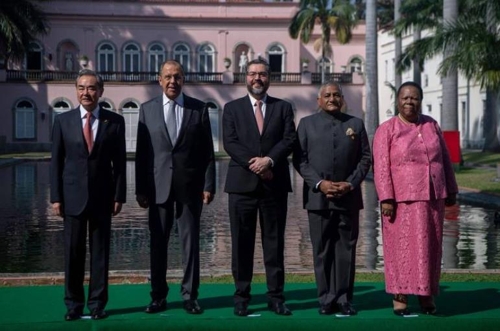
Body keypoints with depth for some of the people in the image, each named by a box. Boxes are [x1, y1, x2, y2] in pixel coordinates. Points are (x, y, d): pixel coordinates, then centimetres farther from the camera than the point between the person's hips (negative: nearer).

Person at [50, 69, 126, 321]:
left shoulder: (115, 121, 2)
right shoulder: (63, 121, 3)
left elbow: (120, 161, 3)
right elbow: (56, 161, 3)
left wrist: (119, 196, -2)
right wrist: (55, 197, -1)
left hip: (102, 196, 0)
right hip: (73, 196, 1)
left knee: (100, 252, 5)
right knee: (73, 253, 5)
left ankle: (97, 304, 14)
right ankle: (73, 304, 16)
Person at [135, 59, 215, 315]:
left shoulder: (199, 109, 4)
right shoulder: (147, 109, 6)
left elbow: (208, 151, 3)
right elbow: (141, 153, 4)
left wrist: (209, 185, -3)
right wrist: (140, 188, 0)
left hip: (190, 186, -1)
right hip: (158, 186, 1)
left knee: (190, 242, 4)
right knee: (157, 243, 6)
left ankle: (190, 295, 13)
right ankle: (158, 296, 15)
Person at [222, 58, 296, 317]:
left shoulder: (283, 108, 11)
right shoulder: (232, 108, 10)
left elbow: (289, 139, -1)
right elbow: (229, 143, -2)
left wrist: (269, 160, -16)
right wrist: (253, 163, -15)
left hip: (275, 184, 1)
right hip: (242, 183, 0)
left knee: (274, 242, 4)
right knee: (242, 243, 2)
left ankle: (275, 297, 9)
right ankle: (241, 297, 9)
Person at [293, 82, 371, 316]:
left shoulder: (356, 124, 12)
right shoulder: (307, 124, 8)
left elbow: (365, 158, 7)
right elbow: (300, 159, 1)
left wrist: (351, 183, -8)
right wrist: (319, 183, -11)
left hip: (349, 197, 1)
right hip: (318, 196, -1)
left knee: (346, 250, 3)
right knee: (322, 251, 3)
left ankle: (344, 299, 10)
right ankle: (326, 299, 9)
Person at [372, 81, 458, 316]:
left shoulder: (431, 125, 9)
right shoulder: (386, 130, -3)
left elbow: (445, 160, 13)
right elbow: (381, 167, -9)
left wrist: (450, 191, 11)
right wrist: (386, 199, -16)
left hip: (432, 197, 4)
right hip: (402, 198, -4)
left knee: (430, 246, 8)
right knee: (402, 246, -1)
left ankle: (426, 294, 20)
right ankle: (399, 297, 7)